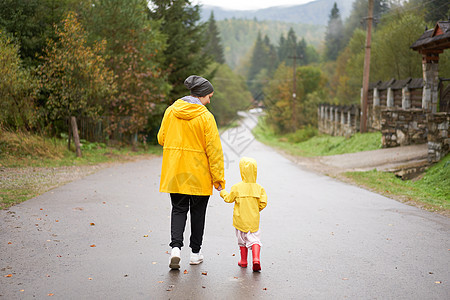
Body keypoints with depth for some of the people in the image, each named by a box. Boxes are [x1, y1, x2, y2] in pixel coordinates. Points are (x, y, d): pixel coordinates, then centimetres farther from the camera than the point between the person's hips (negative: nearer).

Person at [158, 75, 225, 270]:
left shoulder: (171, 111, 0)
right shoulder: (205, 116, -13)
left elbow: (161, 139, 8)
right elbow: (214, 149, -12)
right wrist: (218, 178, -7)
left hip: (175, 172, 3)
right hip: (199, 174, -3)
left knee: (178, 209, 11)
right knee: (198, 211, 12)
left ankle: (176, 247, -9)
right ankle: (195, 253, 20)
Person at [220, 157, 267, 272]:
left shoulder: (237, 187, -10)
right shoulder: (259, 188, -5)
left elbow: (229, 199, 3)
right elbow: (263, 203, -6)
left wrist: (223, 193, 23)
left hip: (240, 220, 0)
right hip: (254, 220, 1)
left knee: (242, 240, 14)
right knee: (254, 239, 4)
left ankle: (243, 261, 23)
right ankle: (256, 258, -16)